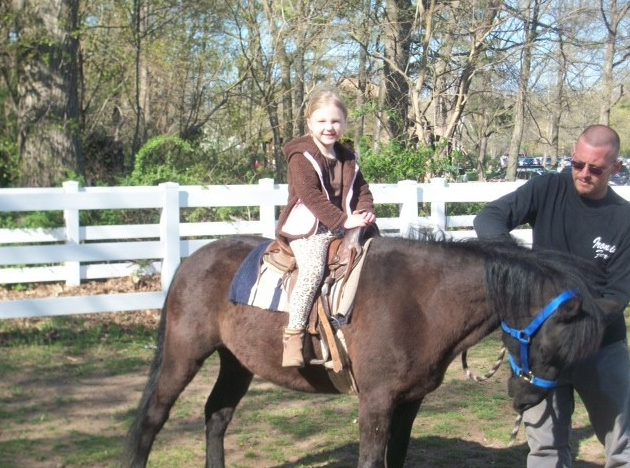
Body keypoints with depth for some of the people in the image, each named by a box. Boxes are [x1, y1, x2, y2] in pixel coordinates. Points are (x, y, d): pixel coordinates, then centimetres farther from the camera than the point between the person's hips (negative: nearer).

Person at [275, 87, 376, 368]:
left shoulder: (347, 158, 16)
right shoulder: (301, 156, -6)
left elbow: (362, 189, 19)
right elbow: (311, 196, -16)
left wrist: (364, 212, -4)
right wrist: (343, 220, -21)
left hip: (343, 226, 7)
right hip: (309, 228, -7)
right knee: (312, 269, -32)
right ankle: (293, 334, -27)